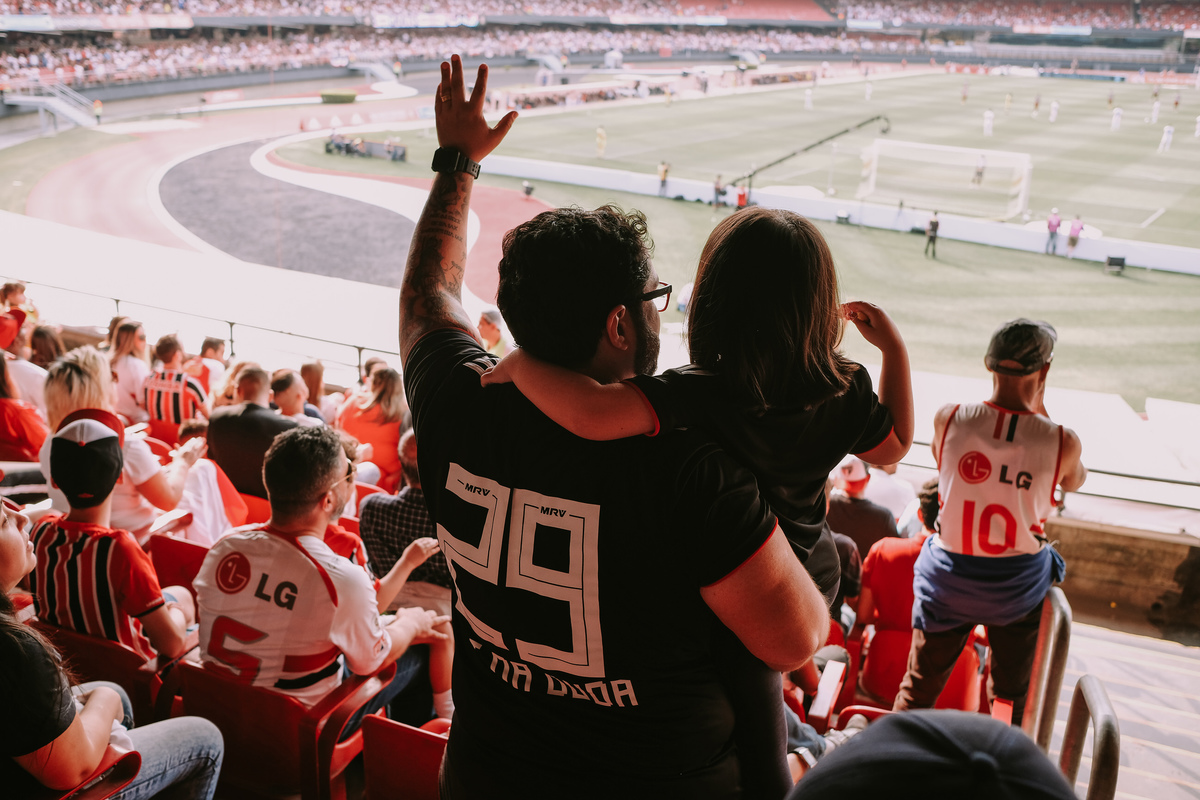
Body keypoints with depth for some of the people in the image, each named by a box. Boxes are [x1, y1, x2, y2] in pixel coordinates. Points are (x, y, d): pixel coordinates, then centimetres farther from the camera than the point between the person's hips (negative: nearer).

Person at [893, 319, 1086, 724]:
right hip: (1019, 584, 0)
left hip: (949, 579, 1)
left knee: (918, 689, 16)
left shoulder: (948, 418, -15)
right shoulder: (1063, 442, -17)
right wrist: (1041, 410, 7)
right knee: (1010, 697, 21)